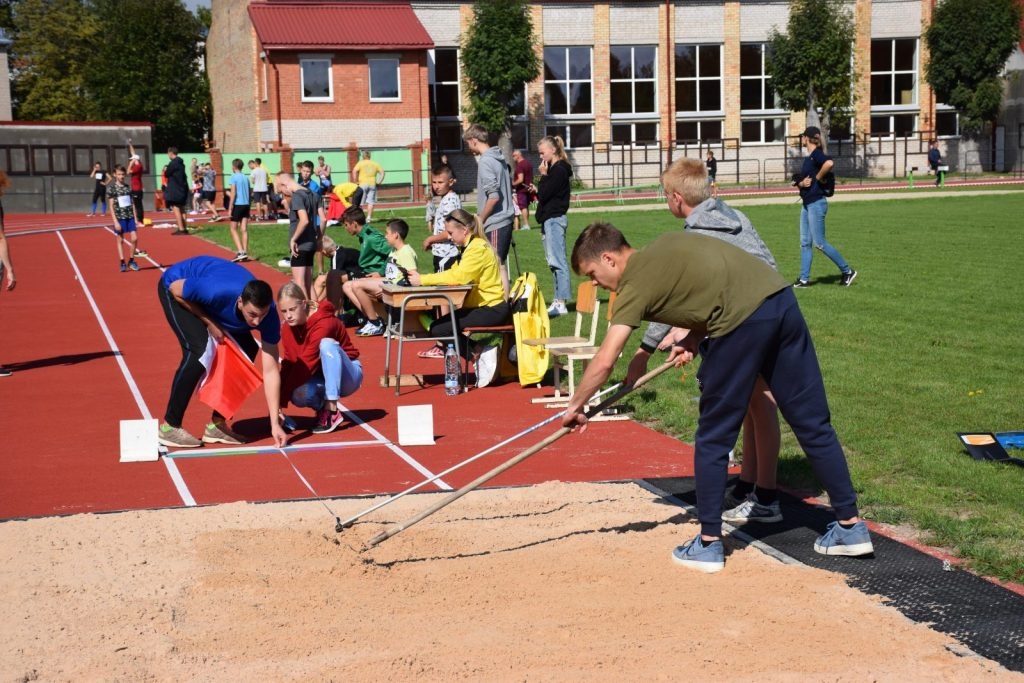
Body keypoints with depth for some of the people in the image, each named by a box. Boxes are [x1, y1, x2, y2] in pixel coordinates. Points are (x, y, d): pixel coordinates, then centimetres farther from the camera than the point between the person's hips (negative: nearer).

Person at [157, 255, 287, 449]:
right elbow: (175, 288, -24)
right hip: (176, 286, -5)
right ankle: (169, 427, -13)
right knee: (199, 351, -25)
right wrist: (209, 322, -24)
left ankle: (216, 424, 5)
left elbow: (270, 370, -26)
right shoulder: (217, 292, -44)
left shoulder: (268, 315, -29)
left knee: (247, 350, -6)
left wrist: (275, 424, -29)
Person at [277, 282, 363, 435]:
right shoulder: (287, 328, -5)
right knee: (299, 396, -32)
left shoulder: (323, 323, -27)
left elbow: (305, 365, -31)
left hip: (347, 376, -4)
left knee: (327, 344, -35)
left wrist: (283, 398, -32)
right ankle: (321, 406, 5)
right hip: (320, 378, 4)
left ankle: (332, 411, -30)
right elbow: (288, 365, -9)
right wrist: (279, 403, -20)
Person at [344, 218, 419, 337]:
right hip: (387, 282, 10)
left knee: (356, 285, -24)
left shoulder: (406, 252, -10)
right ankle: (372, 318, -7)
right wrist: (380, 277, 4)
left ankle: (376, 324, -13)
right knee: (347, 286, 2)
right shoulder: (394, 251, 19)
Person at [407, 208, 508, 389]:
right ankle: (480, 352, 1)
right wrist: (423, 278, -4)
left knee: (438, 329, -15)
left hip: (491, 310, -10)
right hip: (482, 306, 10)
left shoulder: (478, 249, -16)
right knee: (440, 324, 3)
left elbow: (457, 276, -27)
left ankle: (478, 354, -5)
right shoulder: (472, 246, 16)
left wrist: (423, 279, -22)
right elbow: (455, 273, 9)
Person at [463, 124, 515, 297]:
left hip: (494, 224, -9)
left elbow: (493, 196, -21)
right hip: (505, 219, 9)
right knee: (501, 266, 13)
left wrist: (480, 219, -10)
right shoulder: (500, 159, 13)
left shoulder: (485, 162, -14)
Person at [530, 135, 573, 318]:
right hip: (550, 219, 11)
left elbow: (544, 195, -17)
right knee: (555, 261, 11)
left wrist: (544, 175, -7)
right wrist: (537, 190, 6)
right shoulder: (554, 169, 18)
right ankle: (559, 299, 14)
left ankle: (560, 302, -15)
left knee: (557, 261, -12)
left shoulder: (559, 170, -12)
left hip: (554, 219, -11)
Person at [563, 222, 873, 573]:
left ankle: (709, 544, 16)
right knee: (812, 423, 14)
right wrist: (692, 338, 18)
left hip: (742, 321, -8)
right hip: (782, 298, 8)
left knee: (713, 439, 8)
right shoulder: (666, 244, 24)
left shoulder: (636, 282, 2)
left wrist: (575, 407, 9)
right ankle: (850, 527, 21)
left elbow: (604, 362, -4)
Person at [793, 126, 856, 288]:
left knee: (819, 243, -7)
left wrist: (817, 178, -21)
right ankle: (804, 279, 12)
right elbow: (800, 180, 18)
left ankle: (847, 271, 3)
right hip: (807, 204, 10)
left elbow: (829, 163, -36)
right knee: (805, 243, 9)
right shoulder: (808, 157, 14)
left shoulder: (816, 154, -14)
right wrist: (801, 183, -6)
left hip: (816, 203, -10)